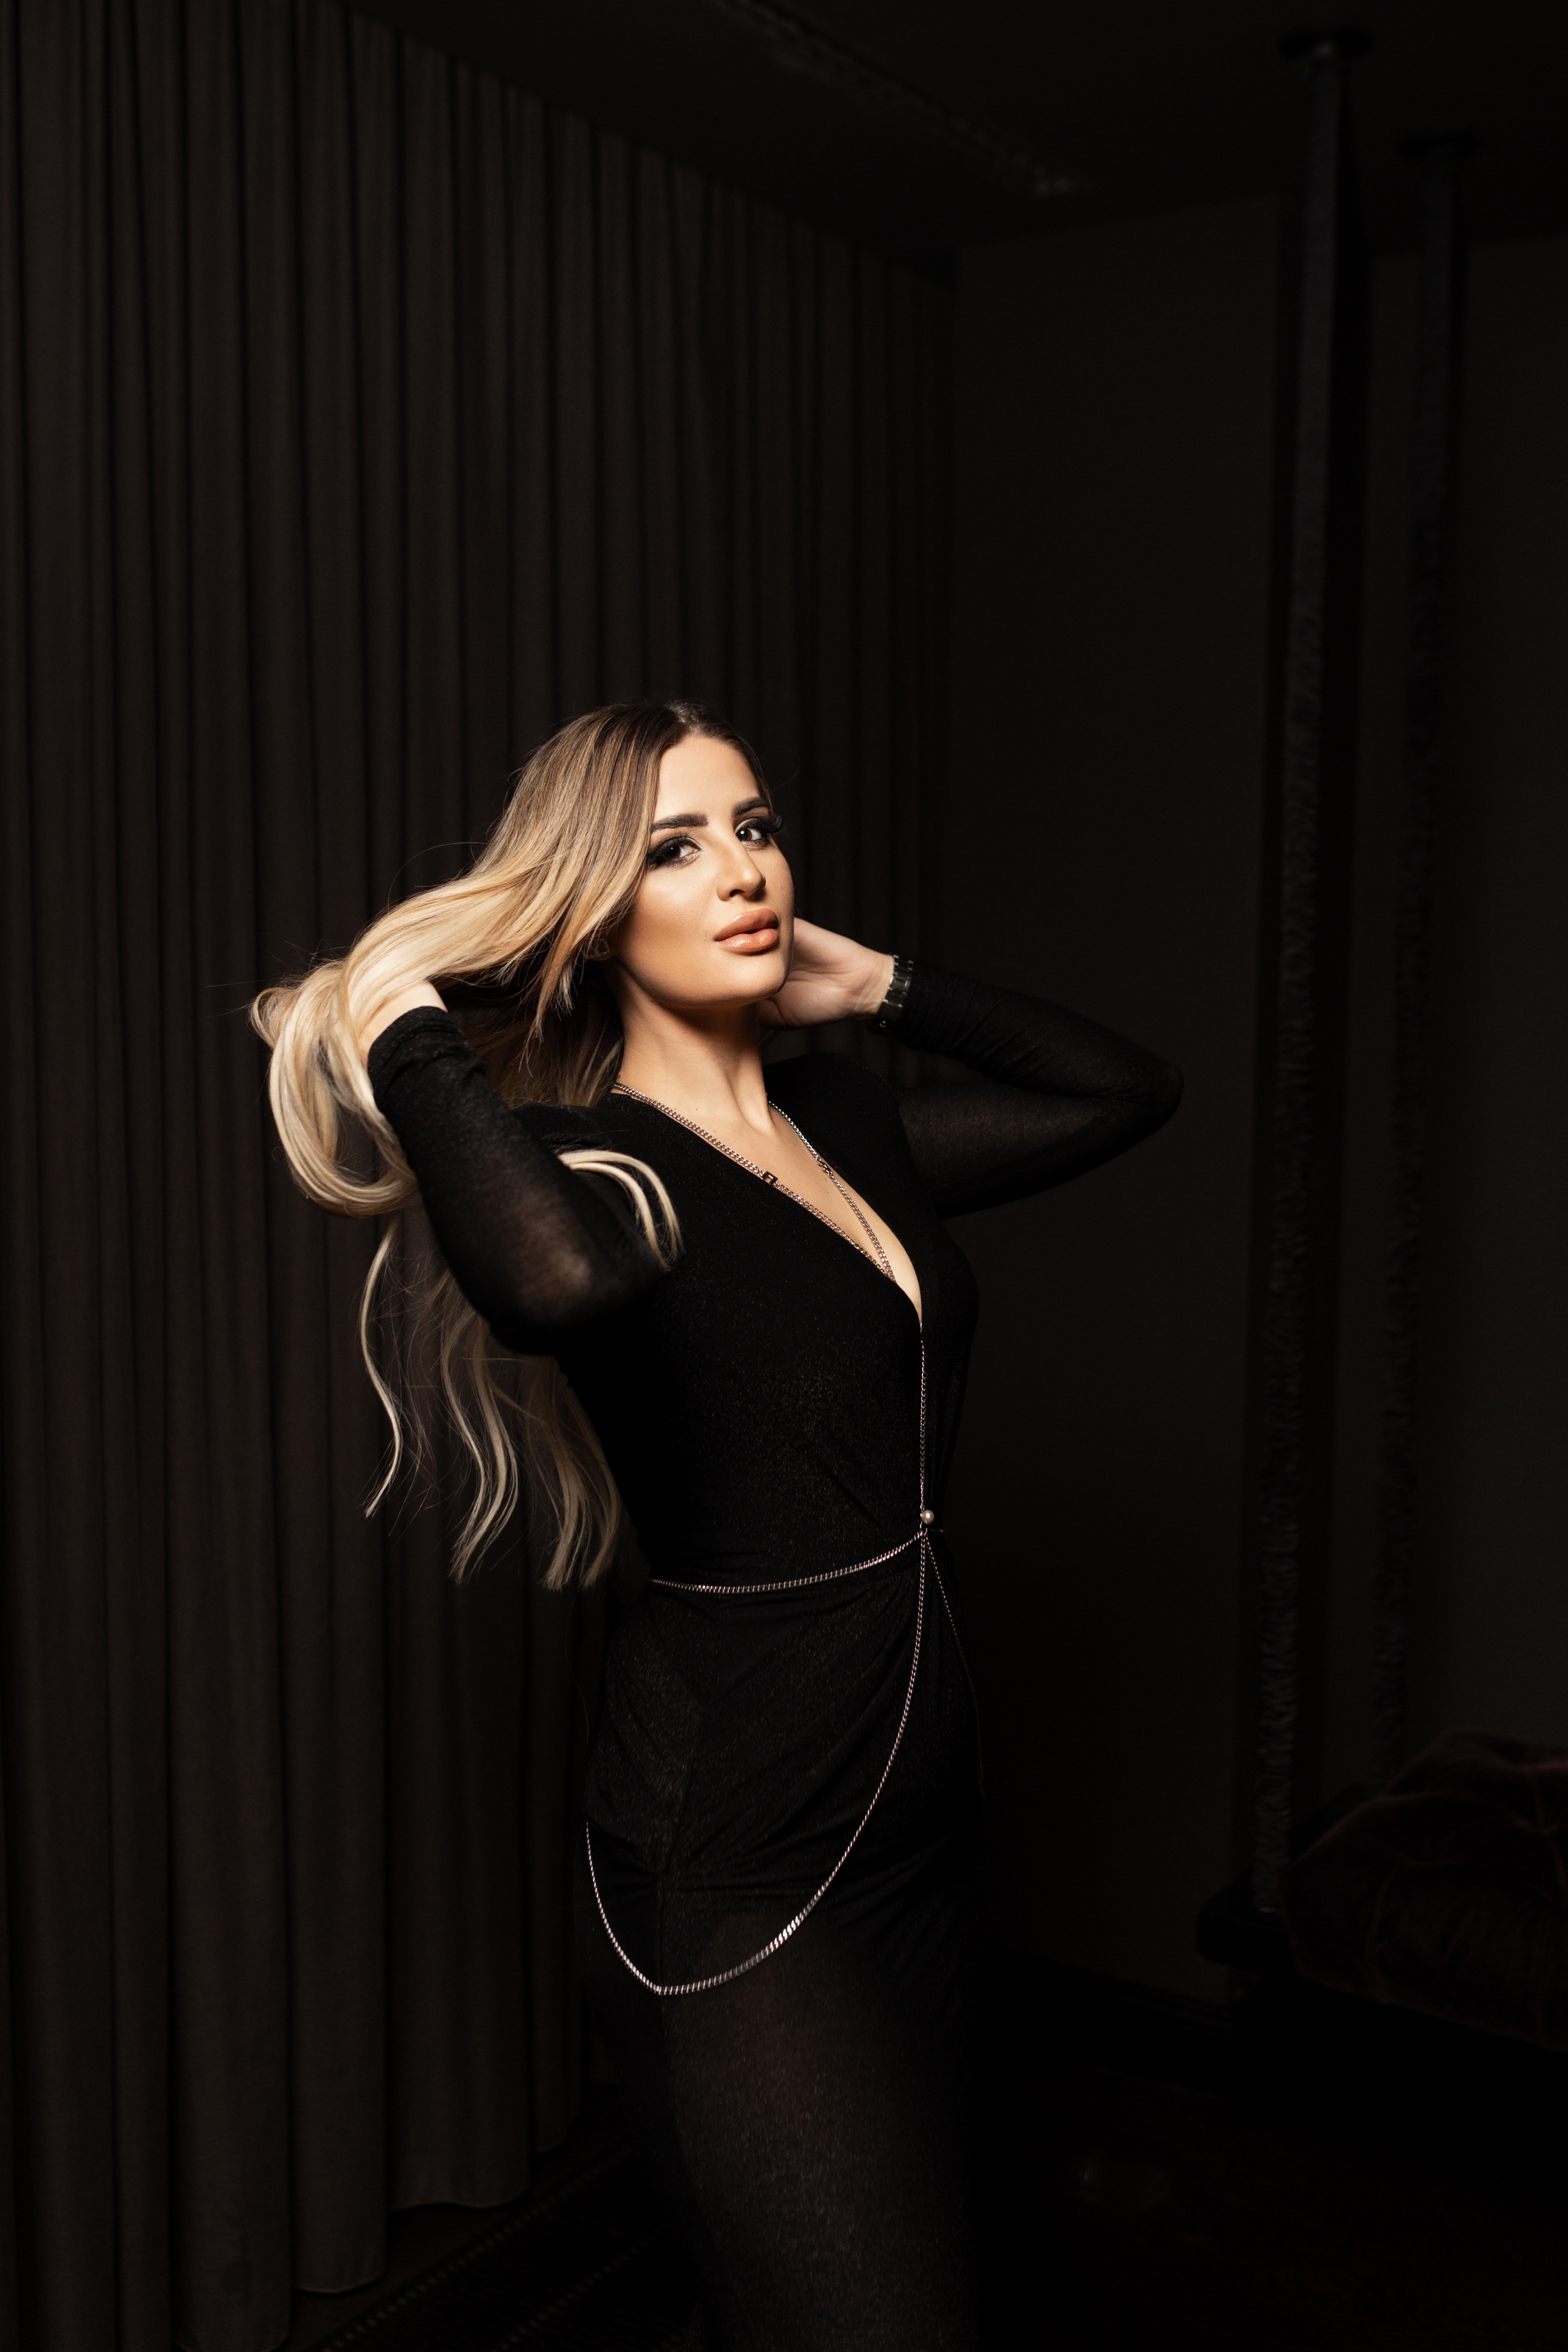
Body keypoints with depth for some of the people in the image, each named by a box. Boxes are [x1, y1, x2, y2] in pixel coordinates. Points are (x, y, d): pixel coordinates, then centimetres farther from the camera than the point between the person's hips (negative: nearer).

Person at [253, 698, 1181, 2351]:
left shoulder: (846, 1124, 8)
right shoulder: (586, 1156, -15)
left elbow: (1126, 1089, 17)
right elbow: (558, 1281, -40)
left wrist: (877, 985, 11)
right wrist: (403, 1028, -24)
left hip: (916, 1823, 8)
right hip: (735, 1871, -7)